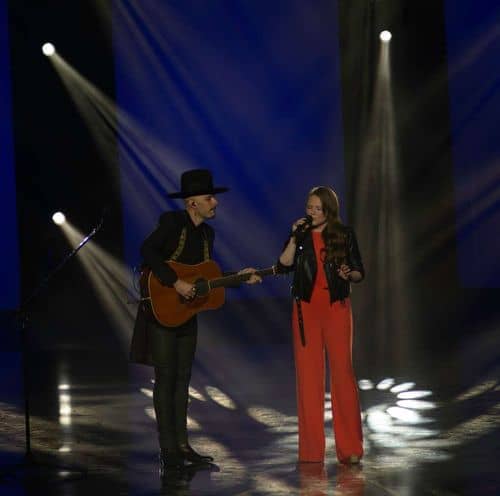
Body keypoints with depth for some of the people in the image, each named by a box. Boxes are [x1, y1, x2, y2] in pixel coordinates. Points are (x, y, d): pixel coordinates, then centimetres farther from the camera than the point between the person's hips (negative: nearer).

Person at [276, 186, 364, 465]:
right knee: (308, 376, 1)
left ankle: (350, 448, -1)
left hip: (337, 308, -2)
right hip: (306, 310, 2)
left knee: (342, 373, -6)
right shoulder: (300, 235, 7)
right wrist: (295, 238, -14)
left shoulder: (345, 235, 3)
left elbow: (360, 273, 6)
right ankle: (311, 449, 7)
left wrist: (348, 274, -15)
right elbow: (284, 266, -6)